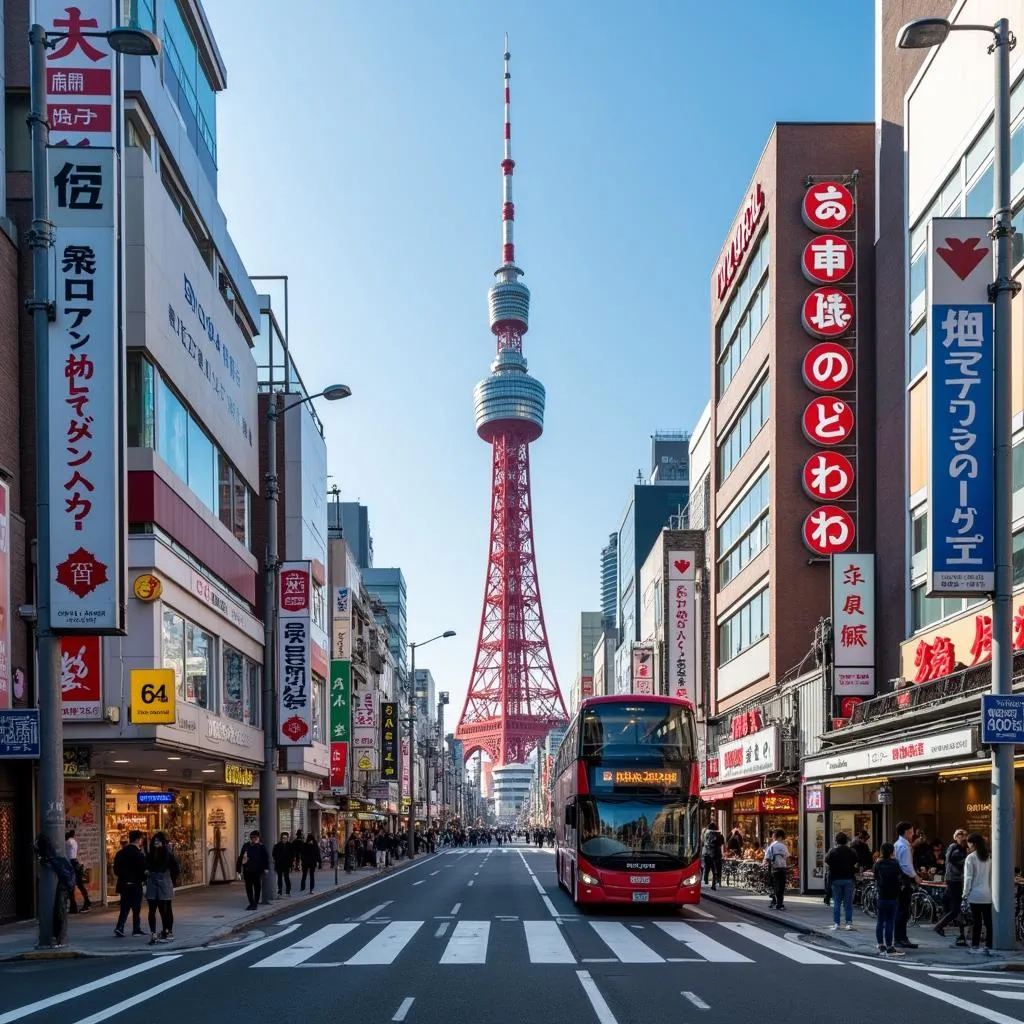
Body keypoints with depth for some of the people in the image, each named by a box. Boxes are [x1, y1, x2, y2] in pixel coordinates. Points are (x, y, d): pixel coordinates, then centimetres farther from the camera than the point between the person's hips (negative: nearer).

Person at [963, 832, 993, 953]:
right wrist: (991, 890, 14)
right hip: (988, 895, 4)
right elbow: (992, 876, 7)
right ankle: (989, 946, 5)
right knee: (989, 921, 5)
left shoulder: (971, 858, -8)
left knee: (976, 921, 1)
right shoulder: (988, 857, 5)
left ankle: (975, 946, 4)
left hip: (975, 895, -4)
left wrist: (965, 893, -1)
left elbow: (968, 877, -9)